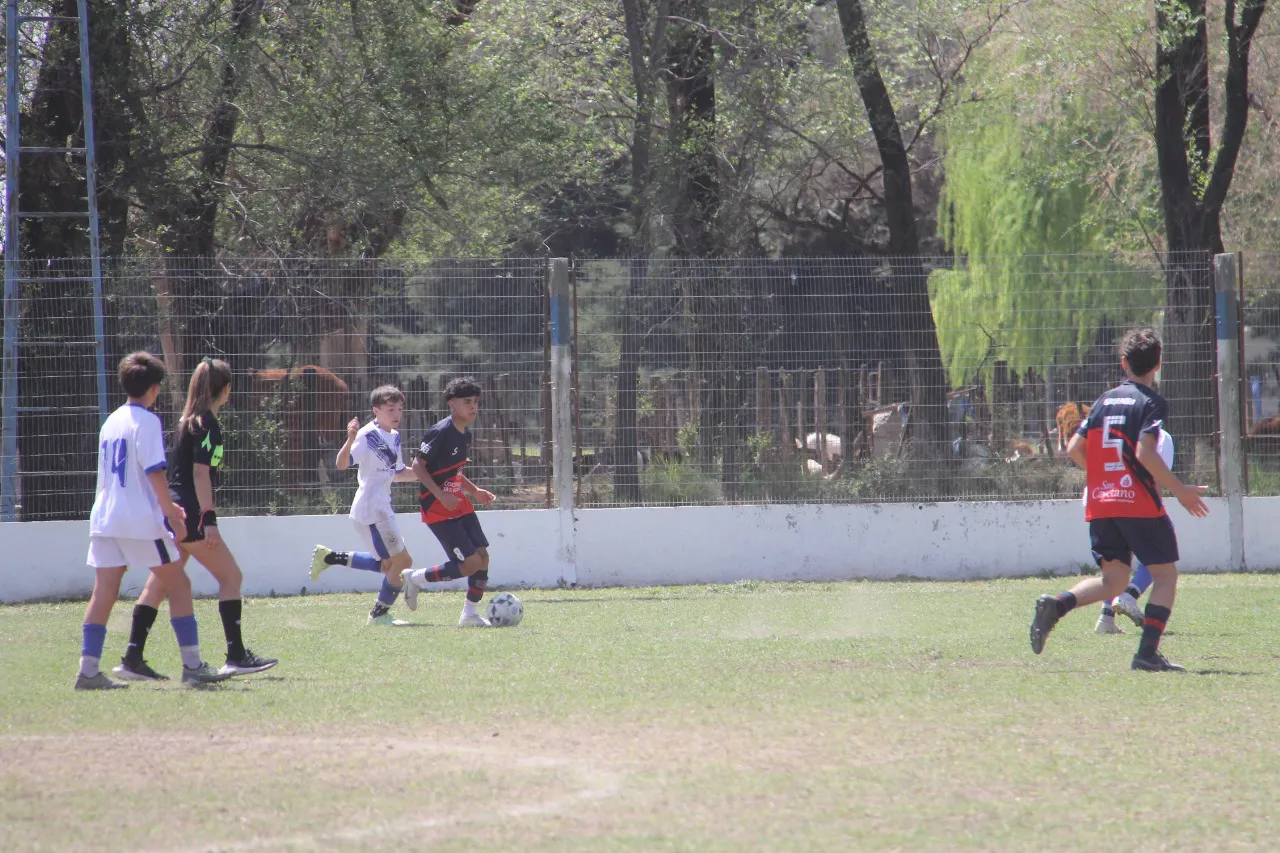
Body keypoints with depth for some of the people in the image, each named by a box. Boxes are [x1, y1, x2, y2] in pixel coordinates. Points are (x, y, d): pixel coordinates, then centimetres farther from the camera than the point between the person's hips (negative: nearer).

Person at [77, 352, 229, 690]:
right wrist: (171, 512, -10)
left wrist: (166, 506, 31)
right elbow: (155, 472, -16)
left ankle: (89, 670, -4)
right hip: (140, 521, -7)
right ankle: (192, 665, 2)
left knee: (104, 592, 3)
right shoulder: (146, 421, -8)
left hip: (105, 518, 7)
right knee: (178, 584, 3)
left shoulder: (111, 422, 17)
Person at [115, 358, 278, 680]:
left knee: (159, 583, 7)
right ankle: (236, 656, -4)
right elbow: (201, 473, -18)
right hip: (189, 515, -9)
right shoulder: (208, 424, -11)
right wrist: (209, 520, -21)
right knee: (230, 576, -1)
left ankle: (132, 659, 2)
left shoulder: (188, 420, 16)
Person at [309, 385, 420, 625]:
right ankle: (380, 614, 10)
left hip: (381, 508, 9)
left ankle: (330, 558, 22)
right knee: (402, 560, -4)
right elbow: (342, 464, -27)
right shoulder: (368, 435, -16)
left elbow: (398, 474, 22)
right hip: (372, 512, -9)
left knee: (389, 564, 19)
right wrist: (350, 440, -43)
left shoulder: (394, 436, 10)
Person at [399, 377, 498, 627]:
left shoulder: (466, 434, 11)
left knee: (483, 556, 1)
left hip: (459, 505, 9)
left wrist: (475, 491, 11)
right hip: (438, 509, -9)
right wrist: (441, 495, -24)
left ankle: (469, 615, 10)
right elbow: (418, 465, -17)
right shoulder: (440, 433, -17)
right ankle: (414, 578, 4)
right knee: (470, 563, -13)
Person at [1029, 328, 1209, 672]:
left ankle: (1056, 605, -14)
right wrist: (1179, 489, -12)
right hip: (1139, 503, -6)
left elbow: (1074, 449, 12)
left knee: (1113, 581, 11)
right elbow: (1144, 452, -18)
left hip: (1099, 503, 6)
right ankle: (1148, 653, -7)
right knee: (1165, 574, 6)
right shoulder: (1152, 402, -5)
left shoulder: (1105, 400, 14)